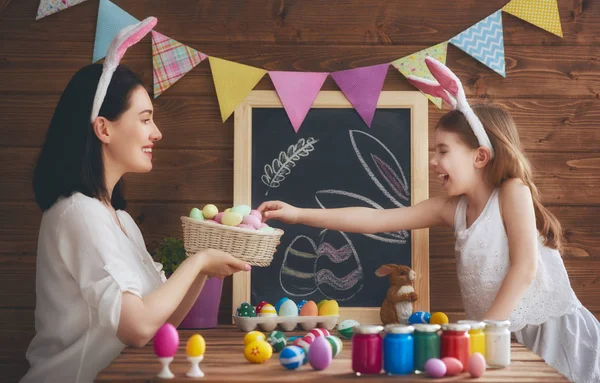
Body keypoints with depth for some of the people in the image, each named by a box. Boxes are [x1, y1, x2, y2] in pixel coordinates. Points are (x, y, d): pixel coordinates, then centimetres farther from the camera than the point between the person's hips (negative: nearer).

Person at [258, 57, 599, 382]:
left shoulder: (512, 190, -12)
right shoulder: (453, 208, 2)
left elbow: (525, 267, -18)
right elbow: (375, 219, -1)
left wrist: (485, 327, -20)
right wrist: (299, 215, -6)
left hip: (554, 331, -5)